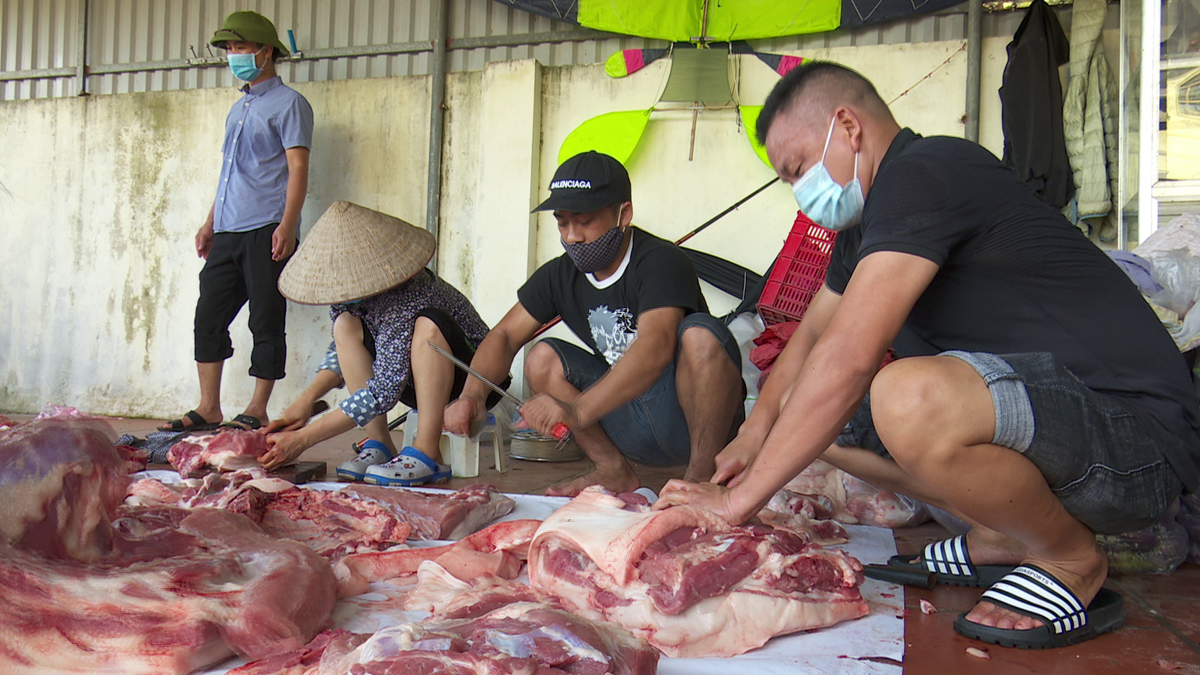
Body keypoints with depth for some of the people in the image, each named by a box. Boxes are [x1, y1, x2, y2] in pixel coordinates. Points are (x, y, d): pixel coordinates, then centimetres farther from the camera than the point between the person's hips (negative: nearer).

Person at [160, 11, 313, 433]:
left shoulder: (288, 104, -1)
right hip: (228, 235, 8)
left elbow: (297, 169, -10)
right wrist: (210, 223, 21)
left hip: (265, 233, -8)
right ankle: (208, 409, 12)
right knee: (209, 316, 6)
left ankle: (257, 411, 5)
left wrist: (287, 226, -20)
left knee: (266, 324, -2)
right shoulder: (238, 108, 23)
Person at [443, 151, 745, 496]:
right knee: (543, 358, -8)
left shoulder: (660, 261, -20)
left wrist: (577, 411, -48)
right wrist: (472, 395, -19)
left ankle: (701, 475, -21)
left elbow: (656, 347, -36)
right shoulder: (560, 275, 2)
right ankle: (616, 471, -5)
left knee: (700, 334, -33)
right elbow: (505, 336, 3)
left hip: (692, 415, -6)